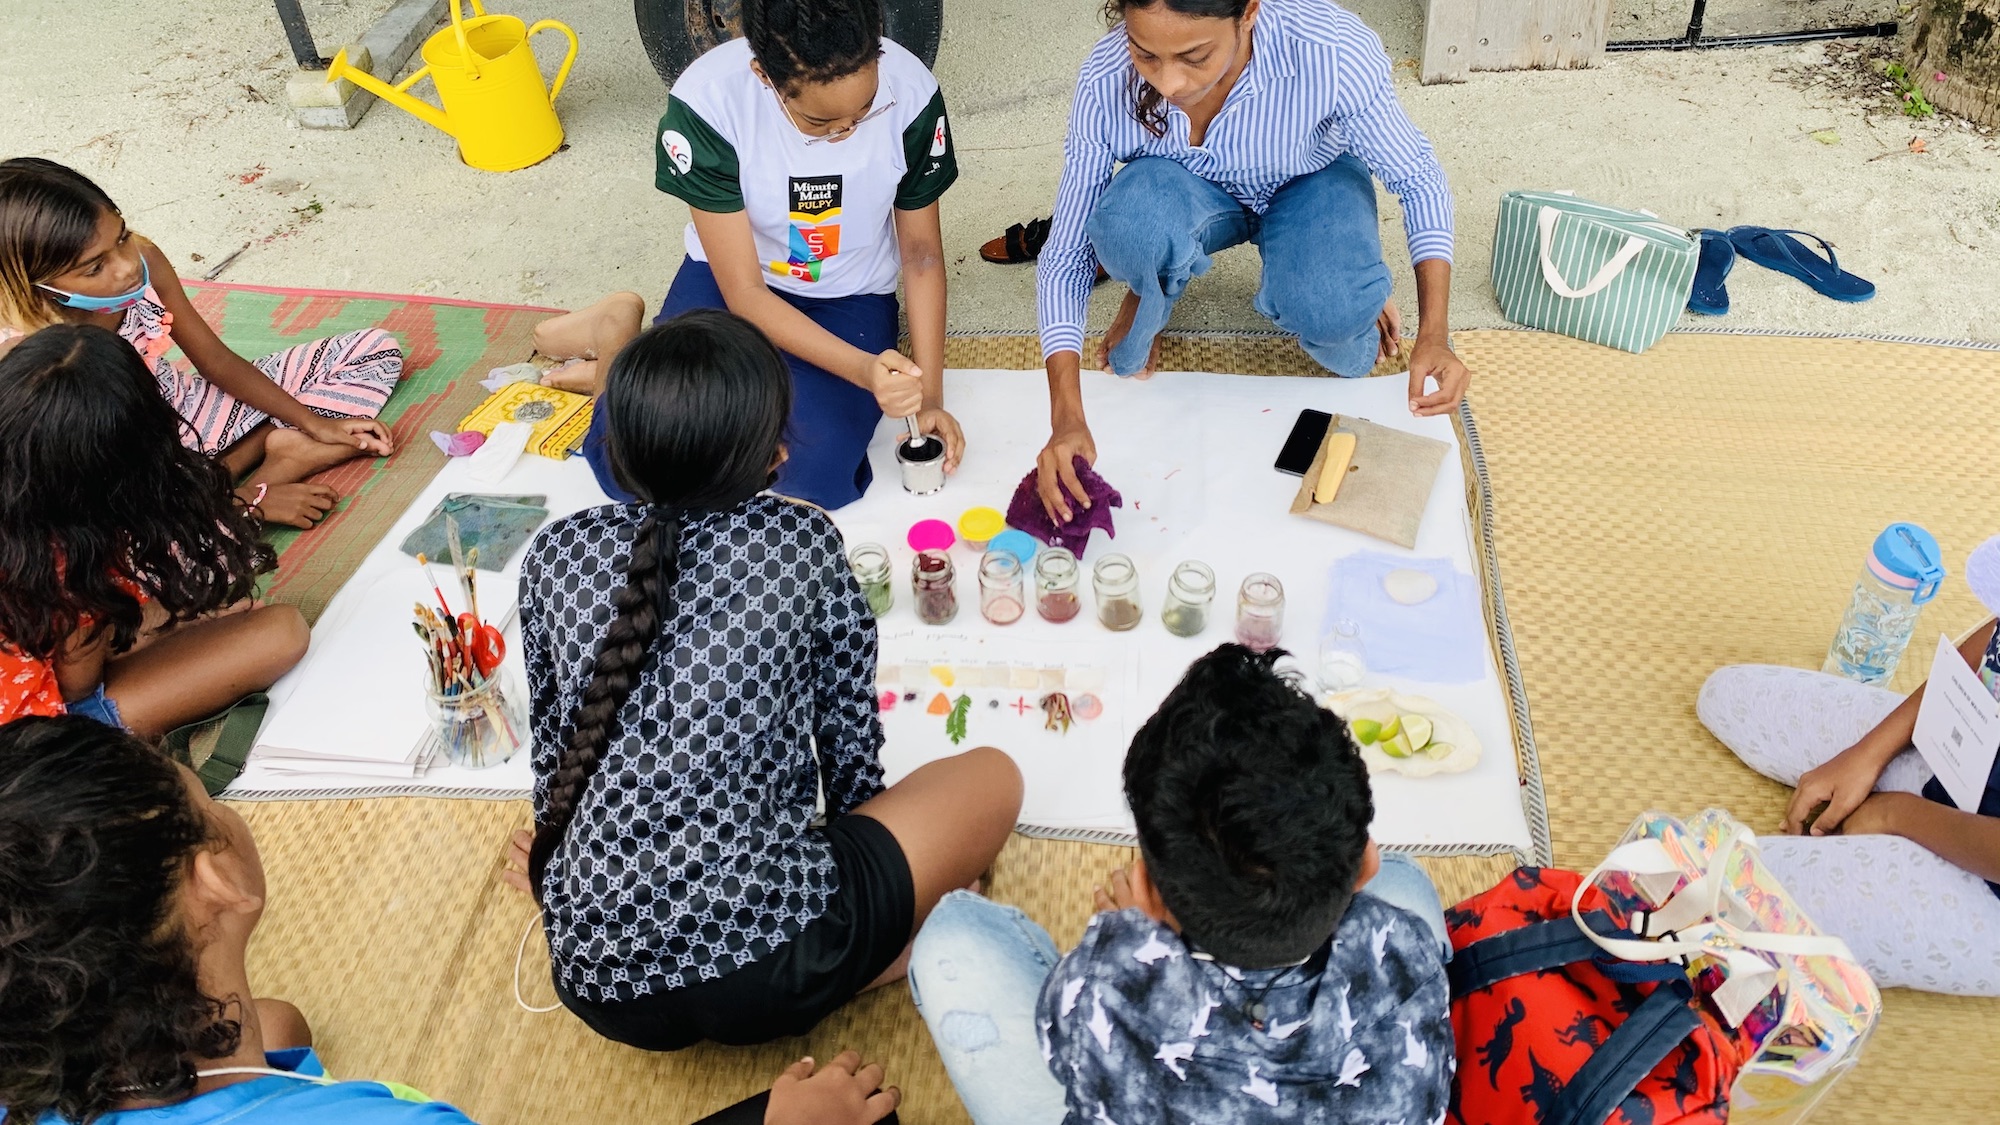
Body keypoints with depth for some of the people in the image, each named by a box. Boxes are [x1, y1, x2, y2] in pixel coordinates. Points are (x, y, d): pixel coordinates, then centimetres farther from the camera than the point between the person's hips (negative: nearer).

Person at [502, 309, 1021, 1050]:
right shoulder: (803, 539, -2)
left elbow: (552, 750, 14)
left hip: (594, 981, 5)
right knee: (993, 776, 17)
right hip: (770, 966, -4)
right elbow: (851, 739, 6)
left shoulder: (557, 554, 5)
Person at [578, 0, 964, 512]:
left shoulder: (911, 93, -24)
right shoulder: (706, 101, -29)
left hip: (850, 299, 1)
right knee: (629, 469, -18)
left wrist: (930, 397, -13)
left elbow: (921, 253, -7)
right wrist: (862, 369, -36)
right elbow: (743, 292, -22)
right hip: (731, 280, -1)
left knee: (816, 480, -25)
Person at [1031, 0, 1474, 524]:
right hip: (1193, 191, 1)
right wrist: (1067, 416, -37)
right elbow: (1067, 251, -25)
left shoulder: (1332, 52, -35)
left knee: (1331, 312, -34)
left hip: (1311, 183, -1)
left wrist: (1433, 335, -32)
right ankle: (1145, 304, 1)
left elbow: (1418, 179, -20)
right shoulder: (1107, 80, -30)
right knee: (1131, 222, -36)